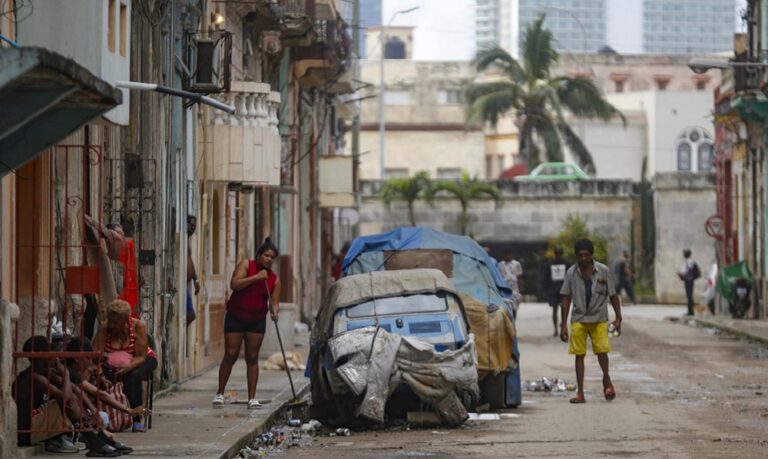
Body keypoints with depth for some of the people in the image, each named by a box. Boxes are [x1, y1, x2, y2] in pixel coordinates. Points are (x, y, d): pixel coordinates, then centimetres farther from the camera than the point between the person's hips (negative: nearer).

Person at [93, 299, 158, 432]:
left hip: (142, 360, -2)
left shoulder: (138, 326, -23)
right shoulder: (104, 329, -18)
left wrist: (128, 367, -44)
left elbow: (141, 356, -25)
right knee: (105, 376, -32)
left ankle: (137, 419, -29)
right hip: (113, 365, 2)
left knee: (133, 376, -36)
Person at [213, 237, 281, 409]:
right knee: (230, 355, -3)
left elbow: (274, 301, -1)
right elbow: (234, 284, -18)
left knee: (252, 357, 1)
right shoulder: (246, 265, -6)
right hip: (235, 317, -2)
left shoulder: (274, 279, 3)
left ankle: (252, 398, 3)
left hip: (257, 320, 3)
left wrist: (275, 311, -24)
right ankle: (220, 393, 9)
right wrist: (256, 277, -23)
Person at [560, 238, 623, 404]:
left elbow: (612, 295, 3)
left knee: (602, 350, -11)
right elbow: (566, 299, 4)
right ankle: (580, 393, 3)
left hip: (599, 318, -1)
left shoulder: (603, 271, -3)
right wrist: (563, 325, 1)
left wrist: (618, 317, -1)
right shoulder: (571, 273, -1)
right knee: (579, 355, -2)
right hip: (578, 319, 1)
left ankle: (606, 380, 18)